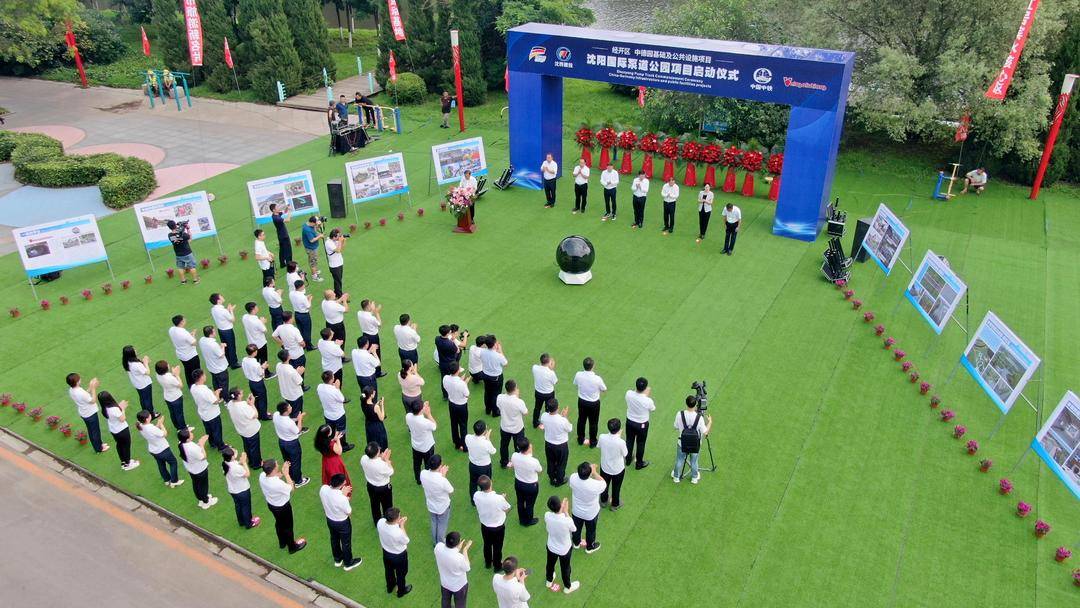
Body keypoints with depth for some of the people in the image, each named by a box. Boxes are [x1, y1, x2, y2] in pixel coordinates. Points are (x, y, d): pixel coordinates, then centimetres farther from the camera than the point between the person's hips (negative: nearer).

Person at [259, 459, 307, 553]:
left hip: (271, 504, 6)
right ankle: (292, 547, 43)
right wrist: (286, 473, -18)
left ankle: (282, 543, 55)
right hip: (282, 507, -6)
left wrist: (282, 471, -10)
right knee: (288, 526, 20)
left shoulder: (262, 476, -23)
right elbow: (291, 488, -21)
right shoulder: (278, 484, -42)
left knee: (279, 523, 32)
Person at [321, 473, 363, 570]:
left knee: (334, 539, 31)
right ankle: (348, 563, 46)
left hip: (329, 520, 6)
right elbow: (349, 512, -21)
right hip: (342, 523, -6)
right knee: (346, 543, 22)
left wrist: (342, 493, -9)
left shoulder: (323, 488, -25)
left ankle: (337, 559, 55)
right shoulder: (342, 499, -41)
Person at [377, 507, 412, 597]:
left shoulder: (380, 522, -28)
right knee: (401, 574, 26)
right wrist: (402, 525, -19)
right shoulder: (398, 532, -43)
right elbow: (406, 541, -20)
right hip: (399, 556, -5)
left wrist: (398, 523, -12)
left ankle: (390, 587, 60)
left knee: (389, 571, 33)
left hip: (386, 552, 5)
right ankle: (401, 591, 52)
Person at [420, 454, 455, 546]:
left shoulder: (423, 473, -27)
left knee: (434, 523, 30)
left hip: (431, 505, 4)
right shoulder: (442, 480, -40)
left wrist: (440, 474, -7)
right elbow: (451, 491, -20)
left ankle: (434, 542, 50)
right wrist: (443, 476, -17)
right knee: (442, 526, 22)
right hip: (443, 506, -4)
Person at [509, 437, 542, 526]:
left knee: (520, 502, 28)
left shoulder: (514, 456, -25)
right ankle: (528, 521, 48)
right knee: (529, 504, 23)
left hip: (518, 483, 4)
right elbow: (539, 470, -14)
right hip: (531, 486, -4)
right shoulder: (534, 461, -37)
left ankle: (522, 520, 52)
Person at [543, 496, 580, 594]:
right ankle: (567, 587, 52)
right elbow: (574, 529, -15)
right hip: (565, 549, -3)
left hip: (551, 547, 3)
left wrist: (561, 508, -9)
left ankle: (549, 581, 60)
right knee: (565, 568, 25)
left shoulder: (547, 515, -29)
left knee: (550, 564, 32)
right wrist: (566, 511, -17)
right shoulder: (567, 521, -40)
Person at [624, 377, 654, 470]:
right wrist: (648, 395, -4)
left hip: (630, 422, 3)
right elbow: (653, 409, -8)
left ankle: (628, 460, 45)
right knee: (640, 444, 19)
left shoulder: (629, 394, -24)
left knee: (629, 441, 25)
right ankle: (639, 463, 38)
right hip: (642, 425, -3)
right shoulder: (648, 401, -32)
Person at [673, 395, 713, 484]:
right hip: (695, 445, -1)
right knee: (694, 462, 22)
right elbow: (705, 432, -17)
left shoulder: (680, 415, -21)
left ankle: (676, 477, 40)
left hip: (682, 444, 1)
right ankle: (694, 478, 40)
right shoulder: (699, 417, -24)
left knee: (679, 461, 23)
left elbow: (676, 428, -5)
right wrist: (710, 422, -3)